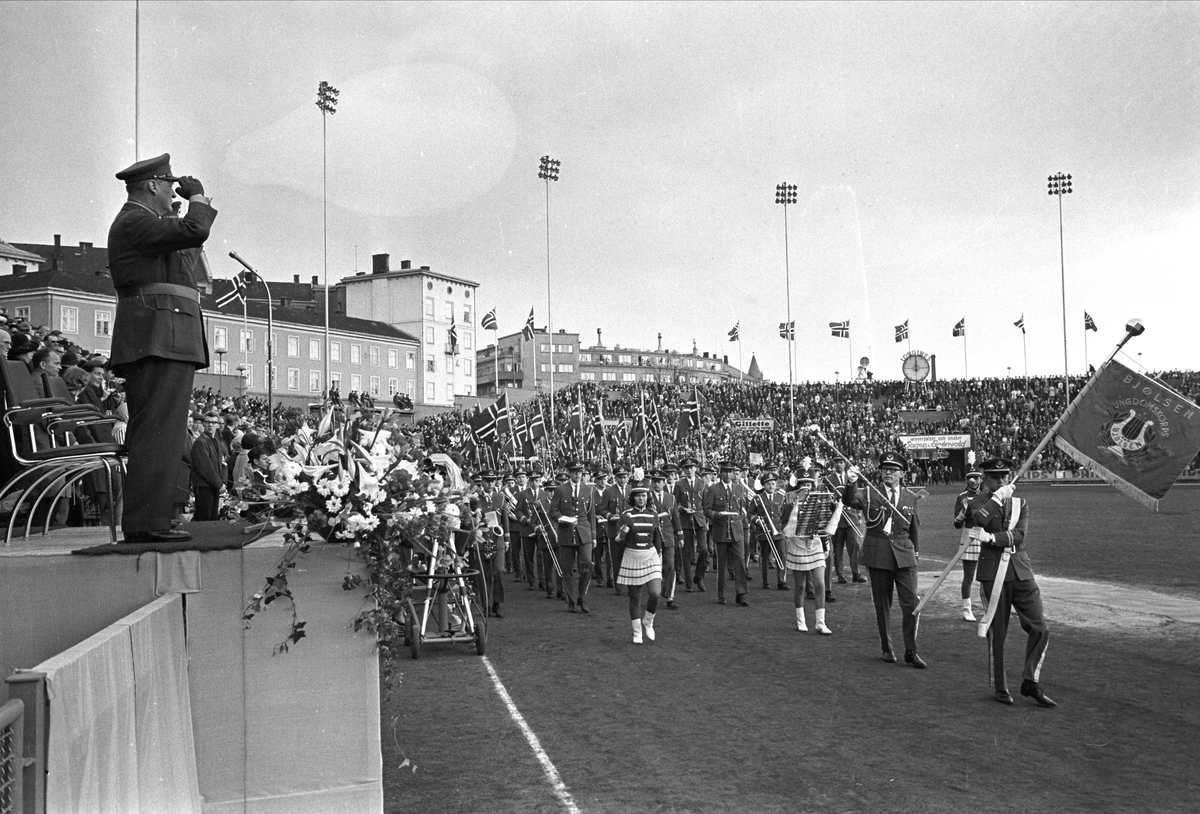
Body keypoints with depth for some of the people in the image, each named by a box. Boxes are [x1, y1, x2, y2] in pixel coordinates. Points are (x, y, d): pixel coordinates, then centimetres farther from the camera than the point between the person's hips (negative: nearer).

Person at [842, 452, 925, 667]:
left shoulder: (910, 498, 9)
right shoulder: (869, 493, 0)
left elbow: (914, 528, 19)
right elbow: (849, 500, -20)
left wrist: (915, 550, 17)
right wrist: (851, 483, -39)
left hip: (904, 556, 1)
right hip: (878, 557, -1)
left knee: (911, 604, -5)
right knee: (882, 606, 7)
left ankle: (911, 652, 8)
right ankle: (887, 648, 22)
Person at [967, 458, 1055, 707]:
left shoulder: (1021, 504, 13)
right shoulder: (978, 501, 3)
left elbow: (1019, 535, -5)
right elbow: (979, 518, -22)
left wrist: (991, 538, -18)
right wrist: (999, 496, -17)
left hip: (1021, 571, 4)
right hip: (993, 572, -4)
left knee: (1040, 629, 0)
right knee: (997, 633, 2)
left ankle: (1031, 682, 14)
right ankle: (1000, 689, 15)